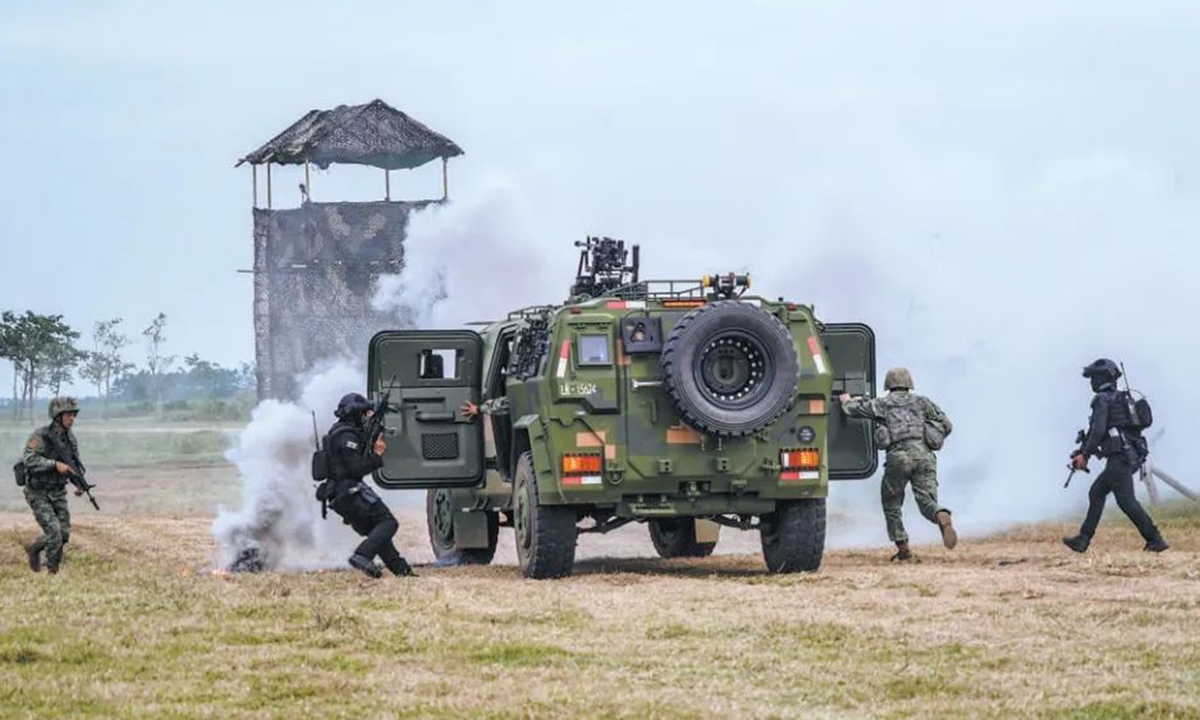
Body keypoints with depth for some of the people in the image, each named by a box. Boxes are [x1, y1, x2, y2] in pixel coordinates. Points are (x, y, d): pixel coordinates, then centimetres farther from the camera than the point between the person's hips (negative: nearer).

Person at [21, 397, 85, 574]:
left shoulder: (70, 438, 2)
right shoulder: (40, 436, -19)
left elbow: (75, 464, 11)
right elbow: (30, 460, -32)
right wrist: (56, 464, -38)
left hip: (58, 492, 6)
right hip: (38, 493, -6)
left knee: (64, 533, 0)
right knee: (53, 531, -17)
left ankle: (34, 549, 26)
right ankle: (53, 571, -1)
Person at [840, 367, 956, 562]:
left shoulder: (882, 404, 15)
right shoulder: (922, 401, 20)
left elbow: (853, 410, 24)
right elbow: (946, 425, 19)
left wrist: (847, 401, 47)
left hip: (899, 456, -2)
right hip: (924, 455, 2)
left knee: (892, 504, 14)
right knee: (927, 501, -3)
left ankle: (903, 549, 11)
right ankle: (942, 518, -37)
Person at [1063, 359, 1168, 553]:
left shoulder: (1102, 399, -7)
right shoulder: (1120, 399, 22)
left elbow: (1098, 430, -18)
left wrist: (1084, 454, -10)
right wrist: (1083, 453, 27)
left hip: (1119, 457, -10)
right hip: (1131, 455, 10)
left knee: (1126, 500, -11)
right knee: (1096, 493, 16)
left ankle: (1155, 540, -15)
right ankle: (1083, 540, 17)